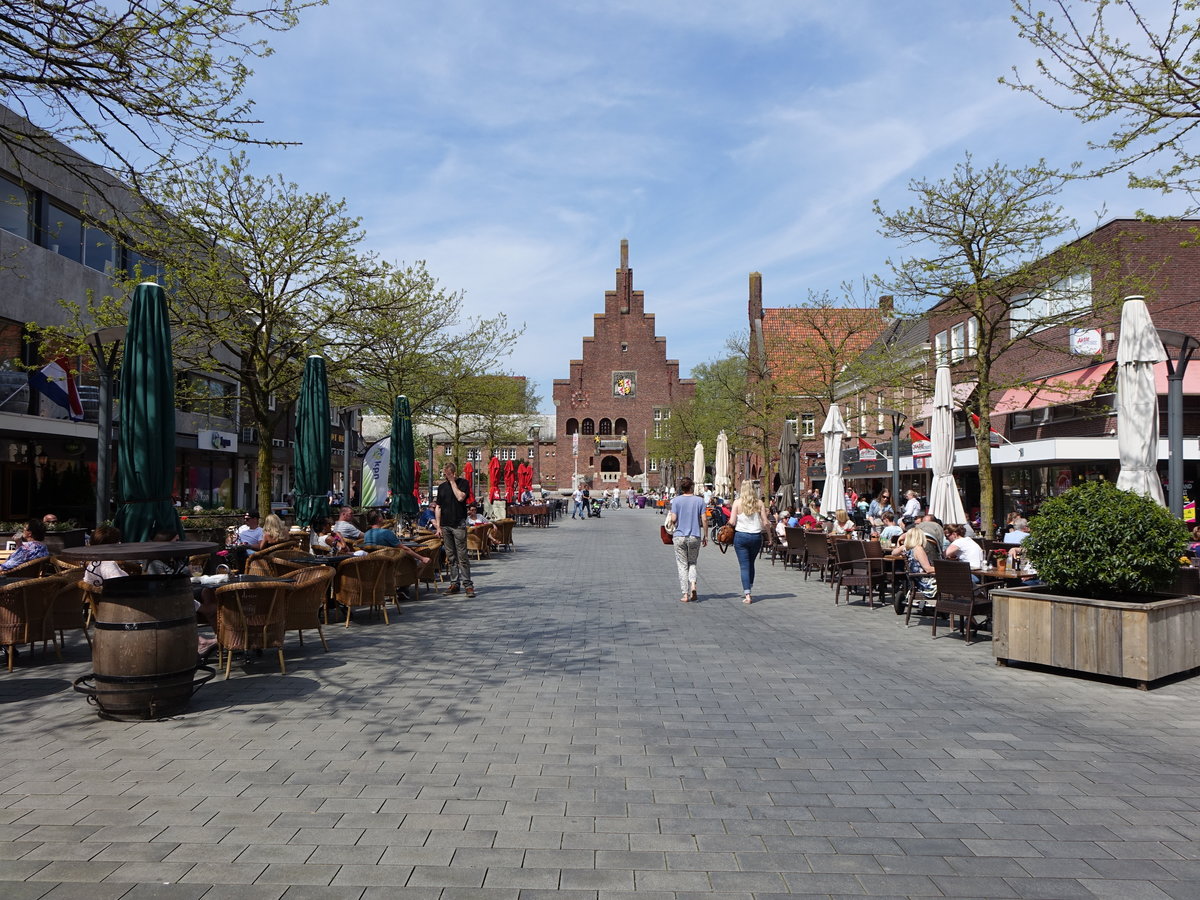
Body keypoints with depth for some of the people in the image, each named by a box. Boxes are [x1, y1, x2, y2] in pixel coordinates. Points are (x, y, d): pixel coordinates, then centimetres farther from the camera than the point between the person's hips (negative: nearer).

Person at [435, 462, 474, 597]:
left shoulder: (463, 483, 0)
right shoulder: (442, 486, 13)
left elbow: (460, 497, -18)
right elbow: (438, 507, 14)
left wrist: (452, 481, -9)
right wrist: (438, 526, 8)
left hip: (459, 525, -5)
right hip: (445, 525, 5)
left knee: (462, 556, -6)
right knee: (450, 557, 8)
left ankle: (467, 584, -3)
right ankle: (454, 583, 14)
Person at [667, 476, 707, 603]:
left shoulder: (676, 500, -4)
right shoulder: (700, 500, -1)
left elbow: (673, 519, -9)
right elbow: (703, 520, -2)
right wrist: (705, 536, 6)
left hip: (679, 536, -1)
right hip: (695, 536, 1)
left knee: (682, 565, 5)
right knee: (692, 563, 16)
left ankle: (685, 595, 3)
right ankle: (693, 584, -8)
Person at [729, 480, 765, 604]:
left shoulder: (737, 502, -7)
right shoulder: (759, 503, -1)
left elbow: (732, 522, -8)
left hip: (741, 536, -2)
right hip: (756, 536, 2)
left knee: (744, 566, 1)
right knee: (751, 564, 20)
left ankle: (747, 595, -7)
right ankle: (747, 591, 26)